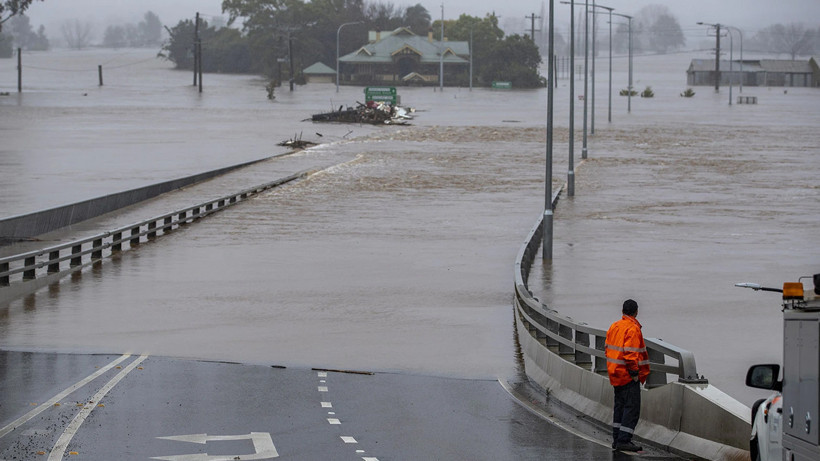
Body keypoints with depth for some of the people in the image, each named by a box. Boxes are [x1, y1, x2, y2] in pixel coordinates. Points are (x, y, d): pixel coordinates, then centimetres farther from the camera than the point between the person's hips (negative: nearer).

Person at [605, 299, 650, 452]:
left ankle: (617, 439, 19)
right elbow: (630, 353, -23)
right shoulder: (633, 329, -17)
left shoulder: (614, 327, 11)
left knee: (619, 406, 16)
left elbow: (608, 349, 16)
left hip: (616, 374, 9)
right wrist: (635, 373, -16)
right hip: (628, 376, -9)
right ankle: (623, 440, -11)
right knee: (632, 408, -6)